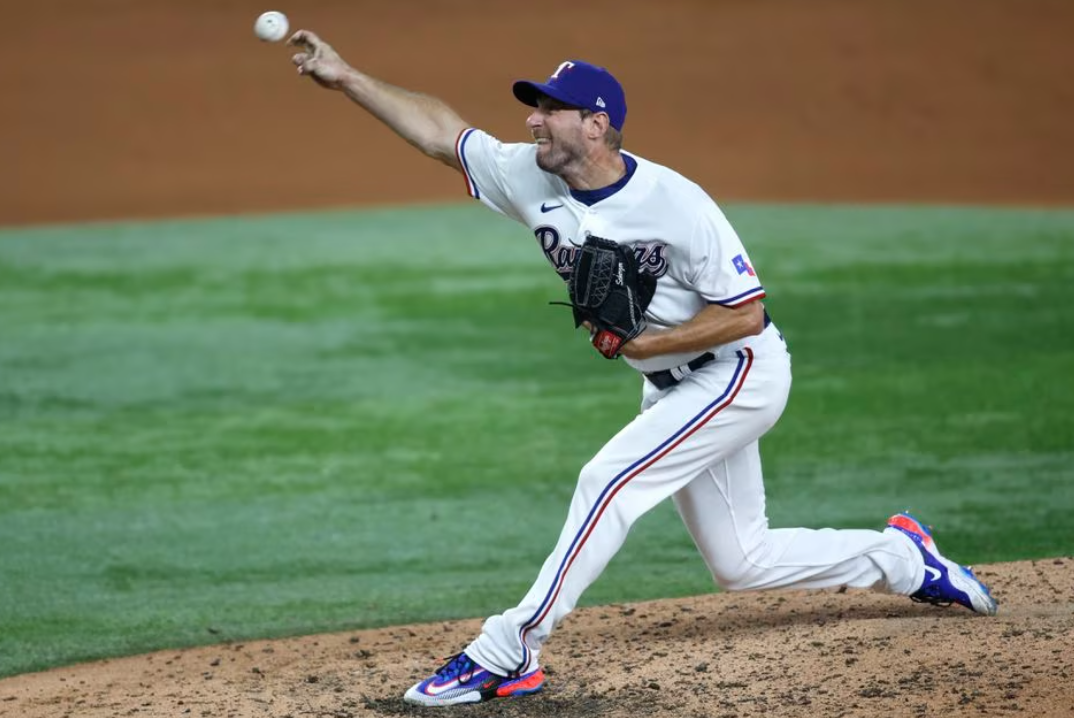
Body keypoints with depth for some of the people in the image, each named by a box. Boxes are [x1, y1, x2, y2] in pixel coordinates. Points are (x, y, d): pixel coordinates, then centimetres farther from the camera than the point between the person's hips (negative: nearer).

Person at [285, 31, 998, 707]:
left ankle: (509, 652, -20)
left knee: (608, 479, -22)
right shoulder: (531, 178, -7)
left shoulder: (673, 202, -26)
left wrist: (642, 343, -26)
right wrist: (347, 77, -7)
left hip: (742, 372, -8)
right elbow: (442, 131, 0)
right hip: (674, 388, 8)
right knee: (739, 562, 12)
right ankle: (904, 560, 29)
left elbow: (745, 313, -22)